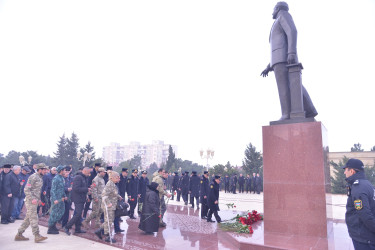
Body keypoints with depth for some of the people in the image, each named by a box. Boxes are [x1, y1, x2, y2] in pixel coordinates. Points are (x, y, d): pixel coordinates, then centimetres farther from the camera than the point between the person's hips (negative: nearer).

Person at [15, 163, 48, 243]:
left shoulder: (40, 177, 15)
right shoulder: (33, 177, -14)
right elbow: (26, 189, -18)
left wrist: (39, 199, 16)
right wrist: (32, 199, -22)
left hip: (35, 201, 9)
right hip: (30, 201, -9)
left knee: (28, 218, 14)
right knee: (33, 218, -7)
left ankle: (19, 235, 23)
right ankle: (37, 236, -5)